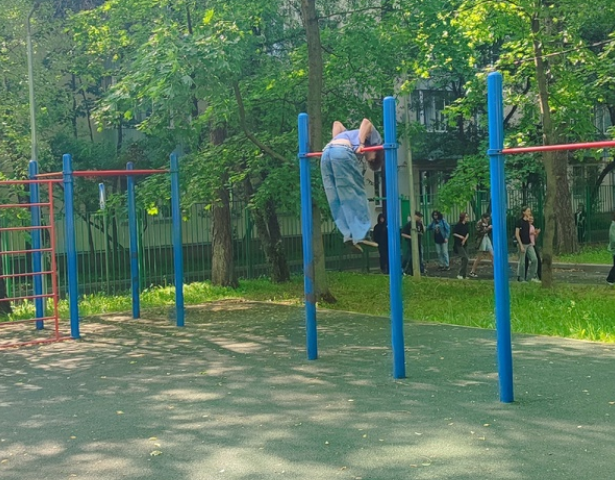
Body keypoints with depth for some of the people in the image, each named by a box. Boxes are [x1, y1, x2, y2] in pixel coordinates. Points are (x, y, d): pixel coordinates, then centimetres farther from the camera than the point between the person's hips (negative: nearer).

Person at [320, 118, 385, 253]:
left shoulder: (352, 135, 41)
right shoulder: (375, 139, 22)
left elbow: (337, 124, 38)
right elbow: (366, 122, 4)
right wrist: (361, 144, -6)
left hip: (326, 154, 7)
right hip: (343, 152, -7)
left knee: (337, 200, 5)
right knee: (355, 195, -3)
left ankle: (349, 234, -2)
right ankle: (361, 234, -8)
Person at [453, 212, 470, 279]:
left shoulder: (466, 225, 7)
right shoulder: (458, 225, -12)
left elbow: (468, 233, 6)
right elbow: (454, 233, -10)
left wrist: (465, 239, -9)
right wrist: (460, 237, -16)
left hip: (464, 244, 7)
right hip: (459, 244, -7)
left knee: (464, 259, 8)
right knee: (465, 258, -14)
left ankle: (464, 275, 15)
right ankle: (460, 274, -6)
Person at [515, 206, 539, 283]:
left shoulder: (528, 222, 11)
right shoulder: (520, 221, -11)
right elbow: (517, 234, -14)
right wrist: (521, 245, -18)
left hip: (529, 244, 7)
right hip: (522, 244, -7)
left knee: (534, 259, 1)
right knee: (522, 262, -1)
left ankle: (530, 277, 10)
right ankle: (521, 279, 10)